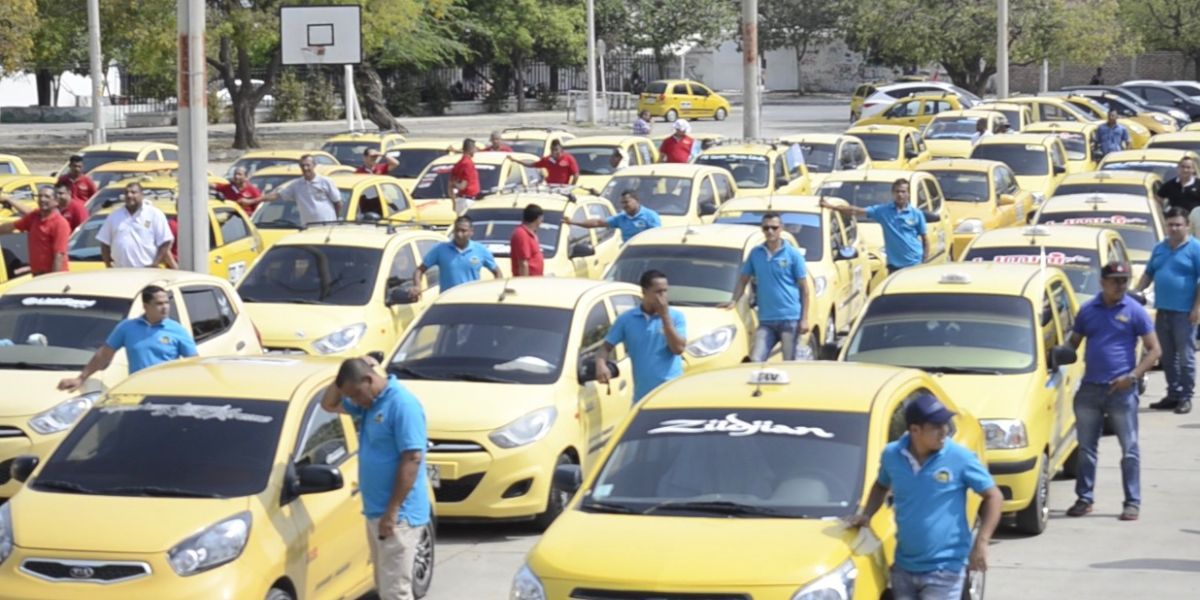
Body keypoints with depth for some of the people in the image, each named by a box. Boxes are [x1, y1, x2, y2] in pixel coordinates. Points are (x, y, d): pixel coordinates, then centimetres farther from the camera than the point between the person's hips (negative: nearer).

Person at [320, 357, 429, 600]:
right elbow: (328, 404, 25)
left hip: (398, 516, -10)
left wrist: (393, 511, -21)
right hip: (375, 511, 10)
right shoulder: (368, 403, 11)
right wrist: (343, 376, 6)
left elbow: (412, 459, -20)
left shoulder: (402, 404, -17)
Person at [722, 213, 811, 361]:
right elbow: (744, 279, 17)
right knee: (755, 361, -6)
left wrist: (804, 319, -7)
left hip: (790, 319, -3)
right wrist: (734, 301, 1)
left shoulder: (793, 254, -1)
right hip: (766, 320, 3)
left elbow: (804, 288, -1)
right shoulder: (756, 253, 9)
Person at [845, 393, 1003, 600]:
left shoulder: (960, 458, -13)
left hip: (944, 569, -4)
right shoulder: (892, 455, -2)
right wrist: (866, 515, 3)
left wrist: (981, 543, -14)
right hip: (904, 566, 4)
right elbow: (881, 486, 20)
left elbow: (993, 496, -4)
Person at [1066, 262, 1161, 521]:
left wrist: (1133, 376, -13)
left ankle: (1132, 502, 4)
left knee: (1129, 449, -1)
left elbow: (1154, 349, -2)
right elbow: (1073, 343, 18)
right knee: (1086, 448, 7)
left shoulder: (1134, 311, -2)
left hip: (1121, 390, -3)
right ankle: (1084, 499, 16)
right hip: (1089, 389, 3)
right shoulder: (1087, 310, 8)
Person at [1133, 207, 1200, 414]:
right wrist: (1135, 293, 10)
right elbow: (1148, 274, 22)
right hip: (1162, 311, 6)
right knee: (1167, 356, 11)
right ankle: (1173, 394, 18)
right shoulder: (1159, 248, 15)